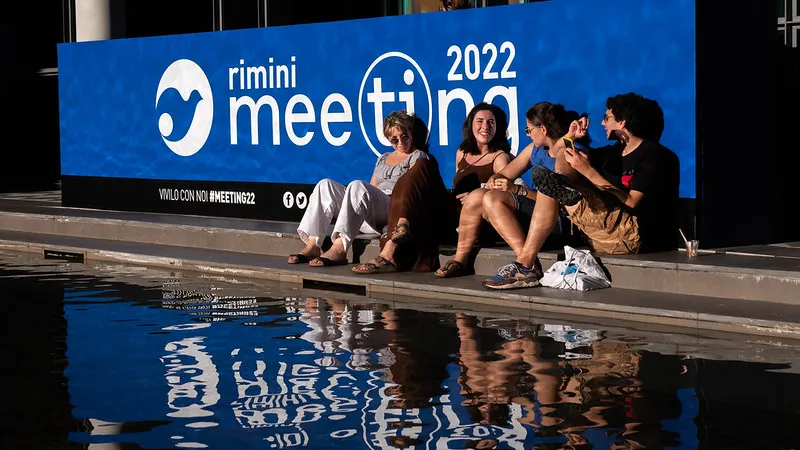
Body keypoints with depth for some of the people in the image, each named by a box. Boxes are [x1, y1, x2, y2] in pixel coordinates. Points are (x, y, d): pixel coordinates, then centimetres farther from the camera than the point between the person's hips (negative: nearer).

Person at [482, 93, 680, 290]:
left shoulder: (653, 155, -5)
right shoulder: (615, 152, 21)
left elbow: (630, 202, -18)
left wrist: (588, 171, -16)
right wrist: (569, 137, 9)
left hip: (637, 235, -9)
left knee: (546, 179, -16)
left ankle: (525, 265, -20)